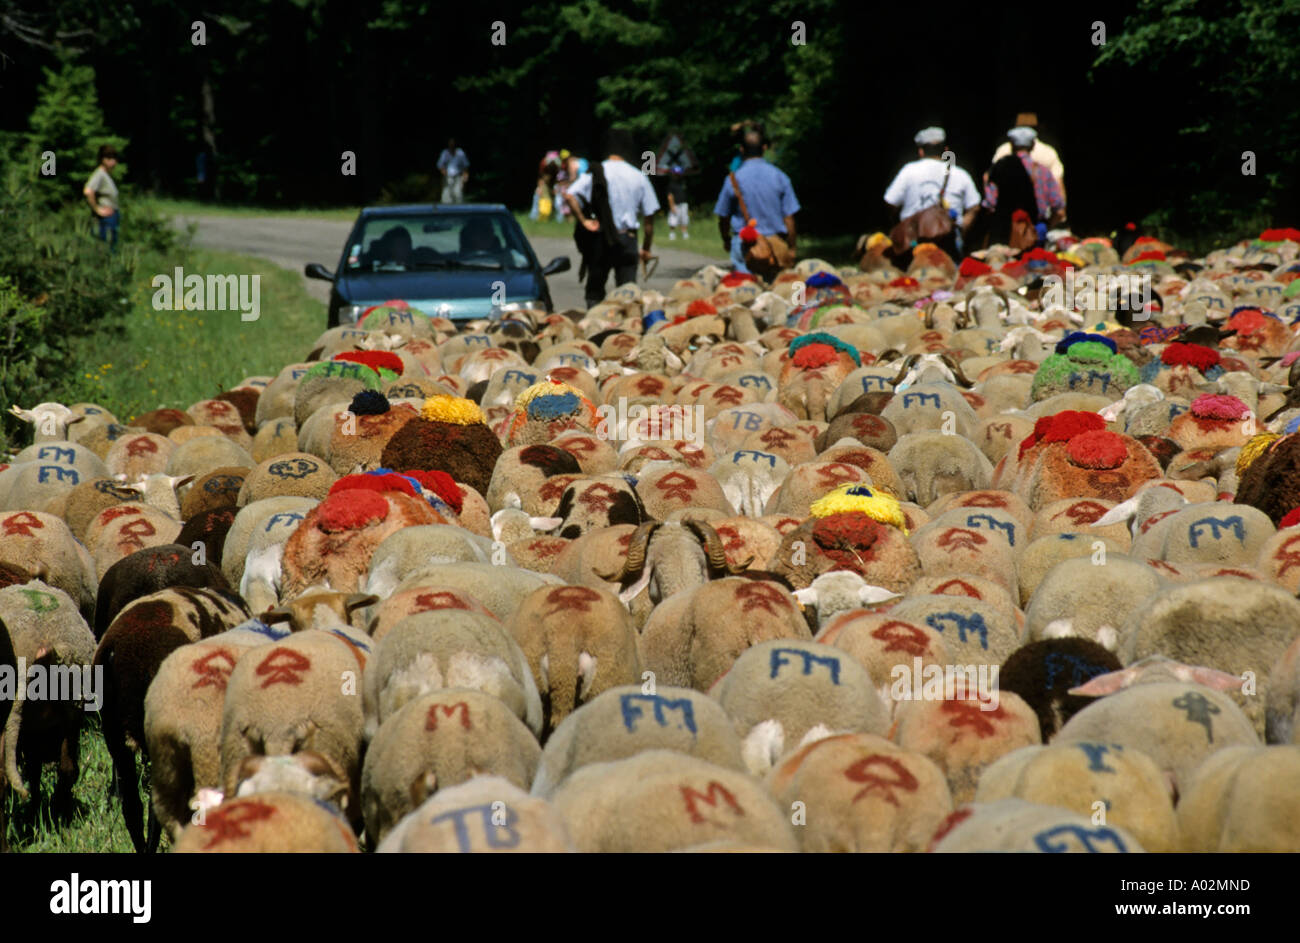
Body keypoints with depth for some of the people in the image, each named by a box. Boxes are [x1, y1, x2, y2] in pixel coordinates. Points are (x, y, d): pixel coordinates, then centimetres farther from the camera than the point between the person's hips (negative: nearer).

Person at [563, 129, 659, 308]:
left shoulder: (595, 173, -2)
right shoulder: (639, 177, 2)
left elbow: (569, 196, -17)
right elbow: (649, 217, 5)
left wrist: (583, 221, -10)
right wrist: (646, 249, 14)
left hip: (599, 239, 0)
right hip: (627, 238, 0)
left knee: (594, 293, 10)